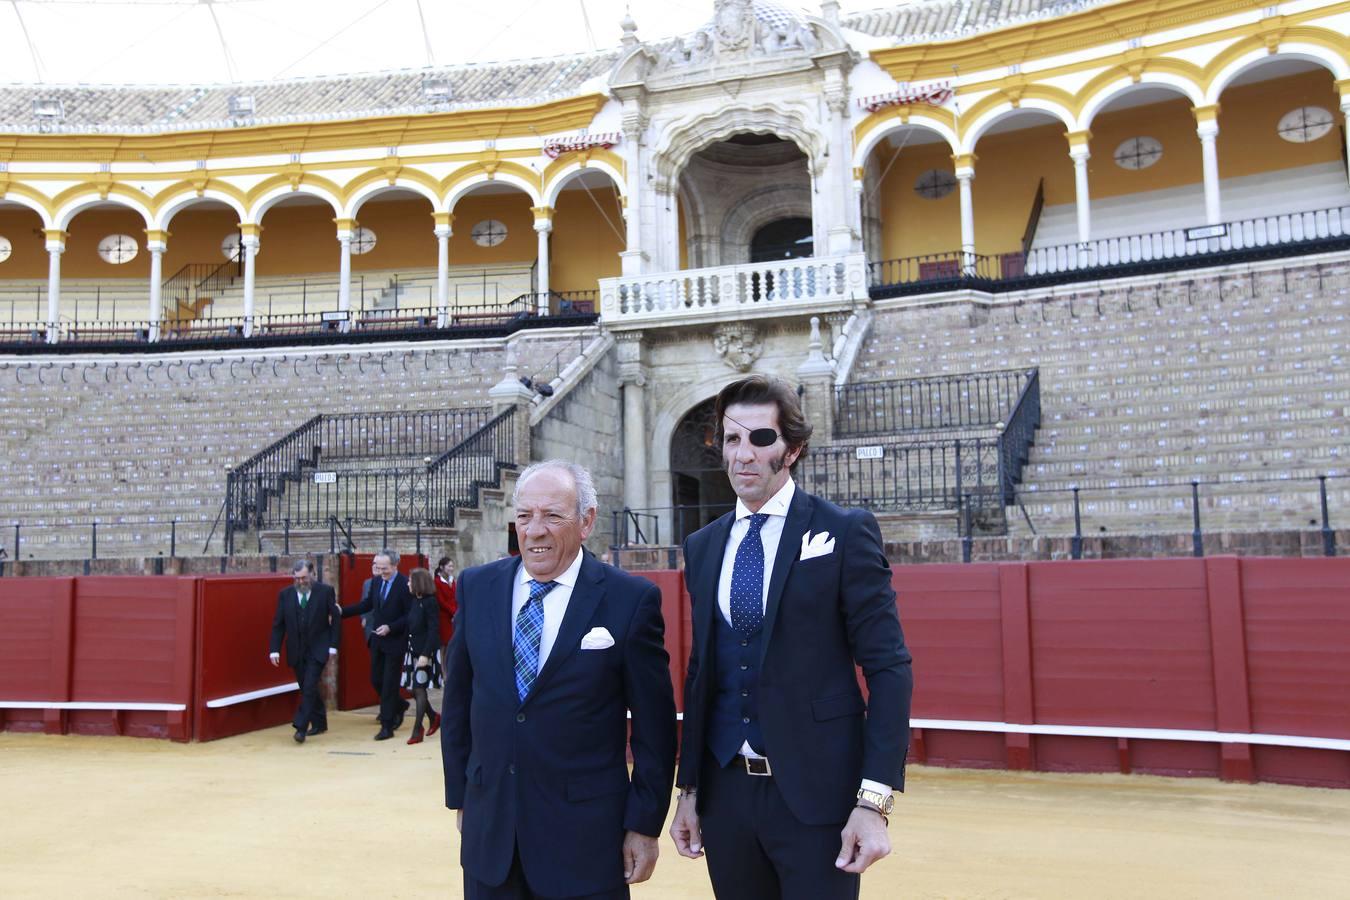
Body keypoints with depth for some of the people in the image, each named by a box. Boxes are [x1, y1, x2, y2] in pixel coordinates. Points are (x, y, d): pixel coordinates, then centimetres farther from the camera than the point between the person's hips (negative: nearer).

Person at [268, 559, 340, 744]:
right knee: (307, 689, 10)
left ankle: (301, 727, -11)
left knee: (309, 688, -13)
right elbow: (278, 624, 4)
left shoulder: (326, 591, -4)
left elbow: (335, 619, -2)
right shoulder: (285, 594, 3)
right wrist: (274, 649, -4)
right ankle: (319, 723, 24)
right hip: (296, 651, 4)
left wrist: (333, 645, -8)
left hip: (318, 649, -4)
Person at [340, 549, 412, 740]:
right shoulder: (376, 581, 3)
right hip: (377, 640, 7)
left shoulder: (405, 585, -16)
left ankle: (387, 726, 7)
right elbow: (368, 604, 14)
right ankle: (399, 706, 37)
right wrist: (342, 611, 6)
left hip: (395, 641, -7)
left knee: (389, 683, -2)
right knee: (376, 680, 13)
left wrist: (390, 628, -22)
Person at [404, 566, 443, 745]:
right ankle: (434, 717, 29)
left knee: (419, 688, -4)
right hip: (413, 650, 7)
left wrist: (425, 654, -22)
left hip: (425, 652, -7)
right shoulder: (414, 601, 8)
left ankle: (417, 730, 2)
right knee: (413, 689, 10)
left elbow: (433, 630, -17)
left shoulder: (430, 602, -13)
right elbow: (411, 626, 11)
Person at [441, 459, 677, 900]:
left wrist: (645, 825, -4)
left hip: (585, 836, -3)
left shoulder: (631, 599, -10)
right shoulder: (477, 587, 1)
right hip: (489, 829, 3)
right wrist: (460, 795, 10)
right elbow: (458, 700, 9)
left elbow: (654, 725, -6)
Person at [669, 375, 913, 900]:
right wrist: (688, 788, 10)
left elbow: (888, 668, -8)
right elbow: (700, 671, 12)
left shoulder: (845, 533, -6)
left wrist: (875, 799, -15)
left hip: (815, 792, -4)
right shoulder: (702, 546, 8)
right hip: (725, 791, 4)